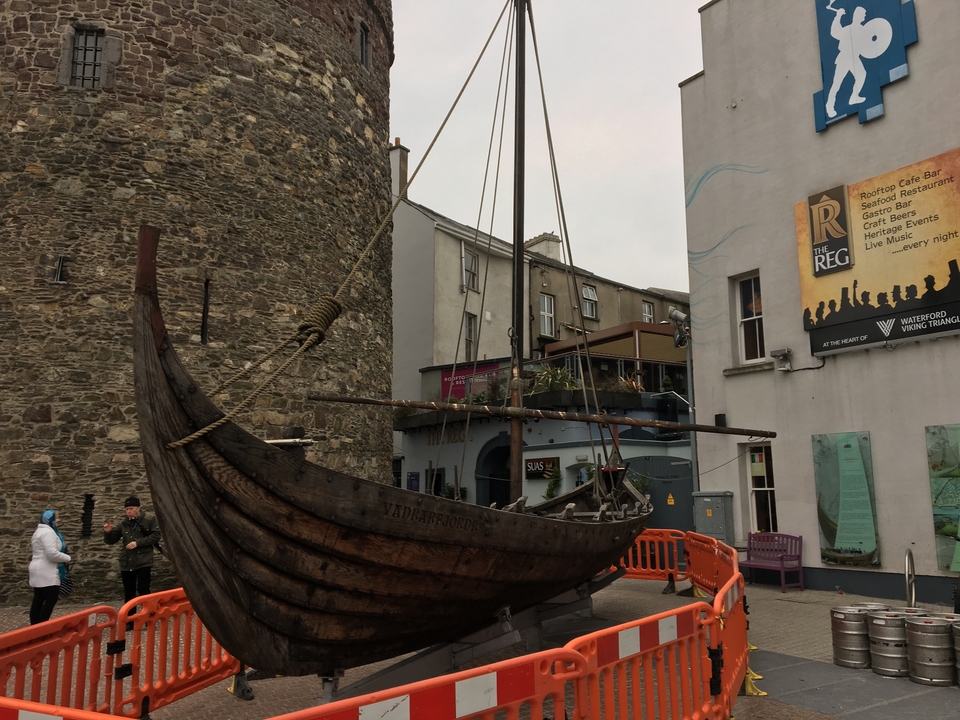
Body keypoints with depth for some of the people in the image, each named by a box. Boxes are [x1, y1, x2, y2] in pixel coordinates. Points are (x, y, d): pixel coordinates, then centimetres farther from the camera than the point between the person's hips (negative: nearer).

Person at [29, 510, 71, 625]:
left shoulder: (40, 531, 18)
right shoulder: (48, 532, -17)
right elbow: (52, 553, -25)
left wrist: (61, 545, 11)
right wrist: (67, 558, -11)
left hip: (40, 571, 11)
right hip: (46, 572, -11)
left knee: (38, 600, 11)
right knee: (51, 599, -8)